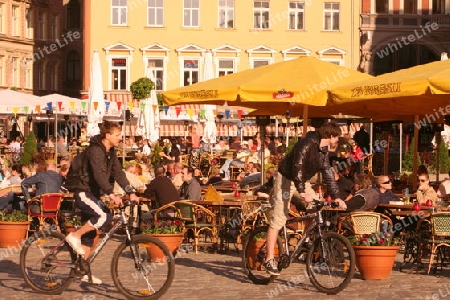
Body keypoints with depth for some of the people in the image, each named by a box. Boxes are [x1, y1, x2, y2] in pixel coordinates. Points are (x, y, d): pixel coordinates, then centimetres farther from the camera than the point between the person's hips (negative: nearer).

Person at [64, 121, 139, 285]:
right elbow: (99, 174, -32)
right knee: (105, 216, -28)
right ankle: (75, 236, -13)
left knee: (90, 233, 9)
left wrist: (131, 193, -7)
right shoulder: (95, 150, -20)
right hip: (83, 192, -9)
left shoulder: (111, 152, 9)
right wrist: (111, 194, -42)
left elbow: (118, 173, 5)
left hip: (93, 194, 9)